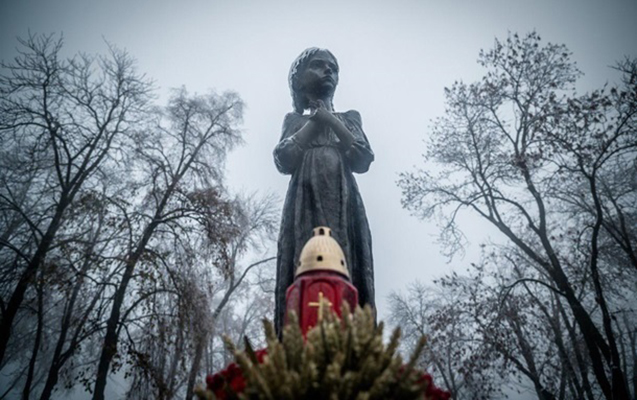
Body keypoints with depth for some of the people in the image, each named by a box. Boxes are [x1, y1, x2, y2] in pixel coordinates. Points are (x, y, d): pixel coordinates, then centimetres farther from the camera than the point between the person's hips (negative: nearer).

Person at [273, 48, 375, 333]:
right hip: (306, 206, -1)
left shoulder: (349, 118, 23)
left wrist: (331, 120, 4)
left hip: (344, 208, 1)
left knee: (346, 279, -12)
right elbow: (284, 161, 1)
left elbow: (362, 161, 6)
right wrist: (314, 121, 5)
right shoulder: (294, 119, 20)